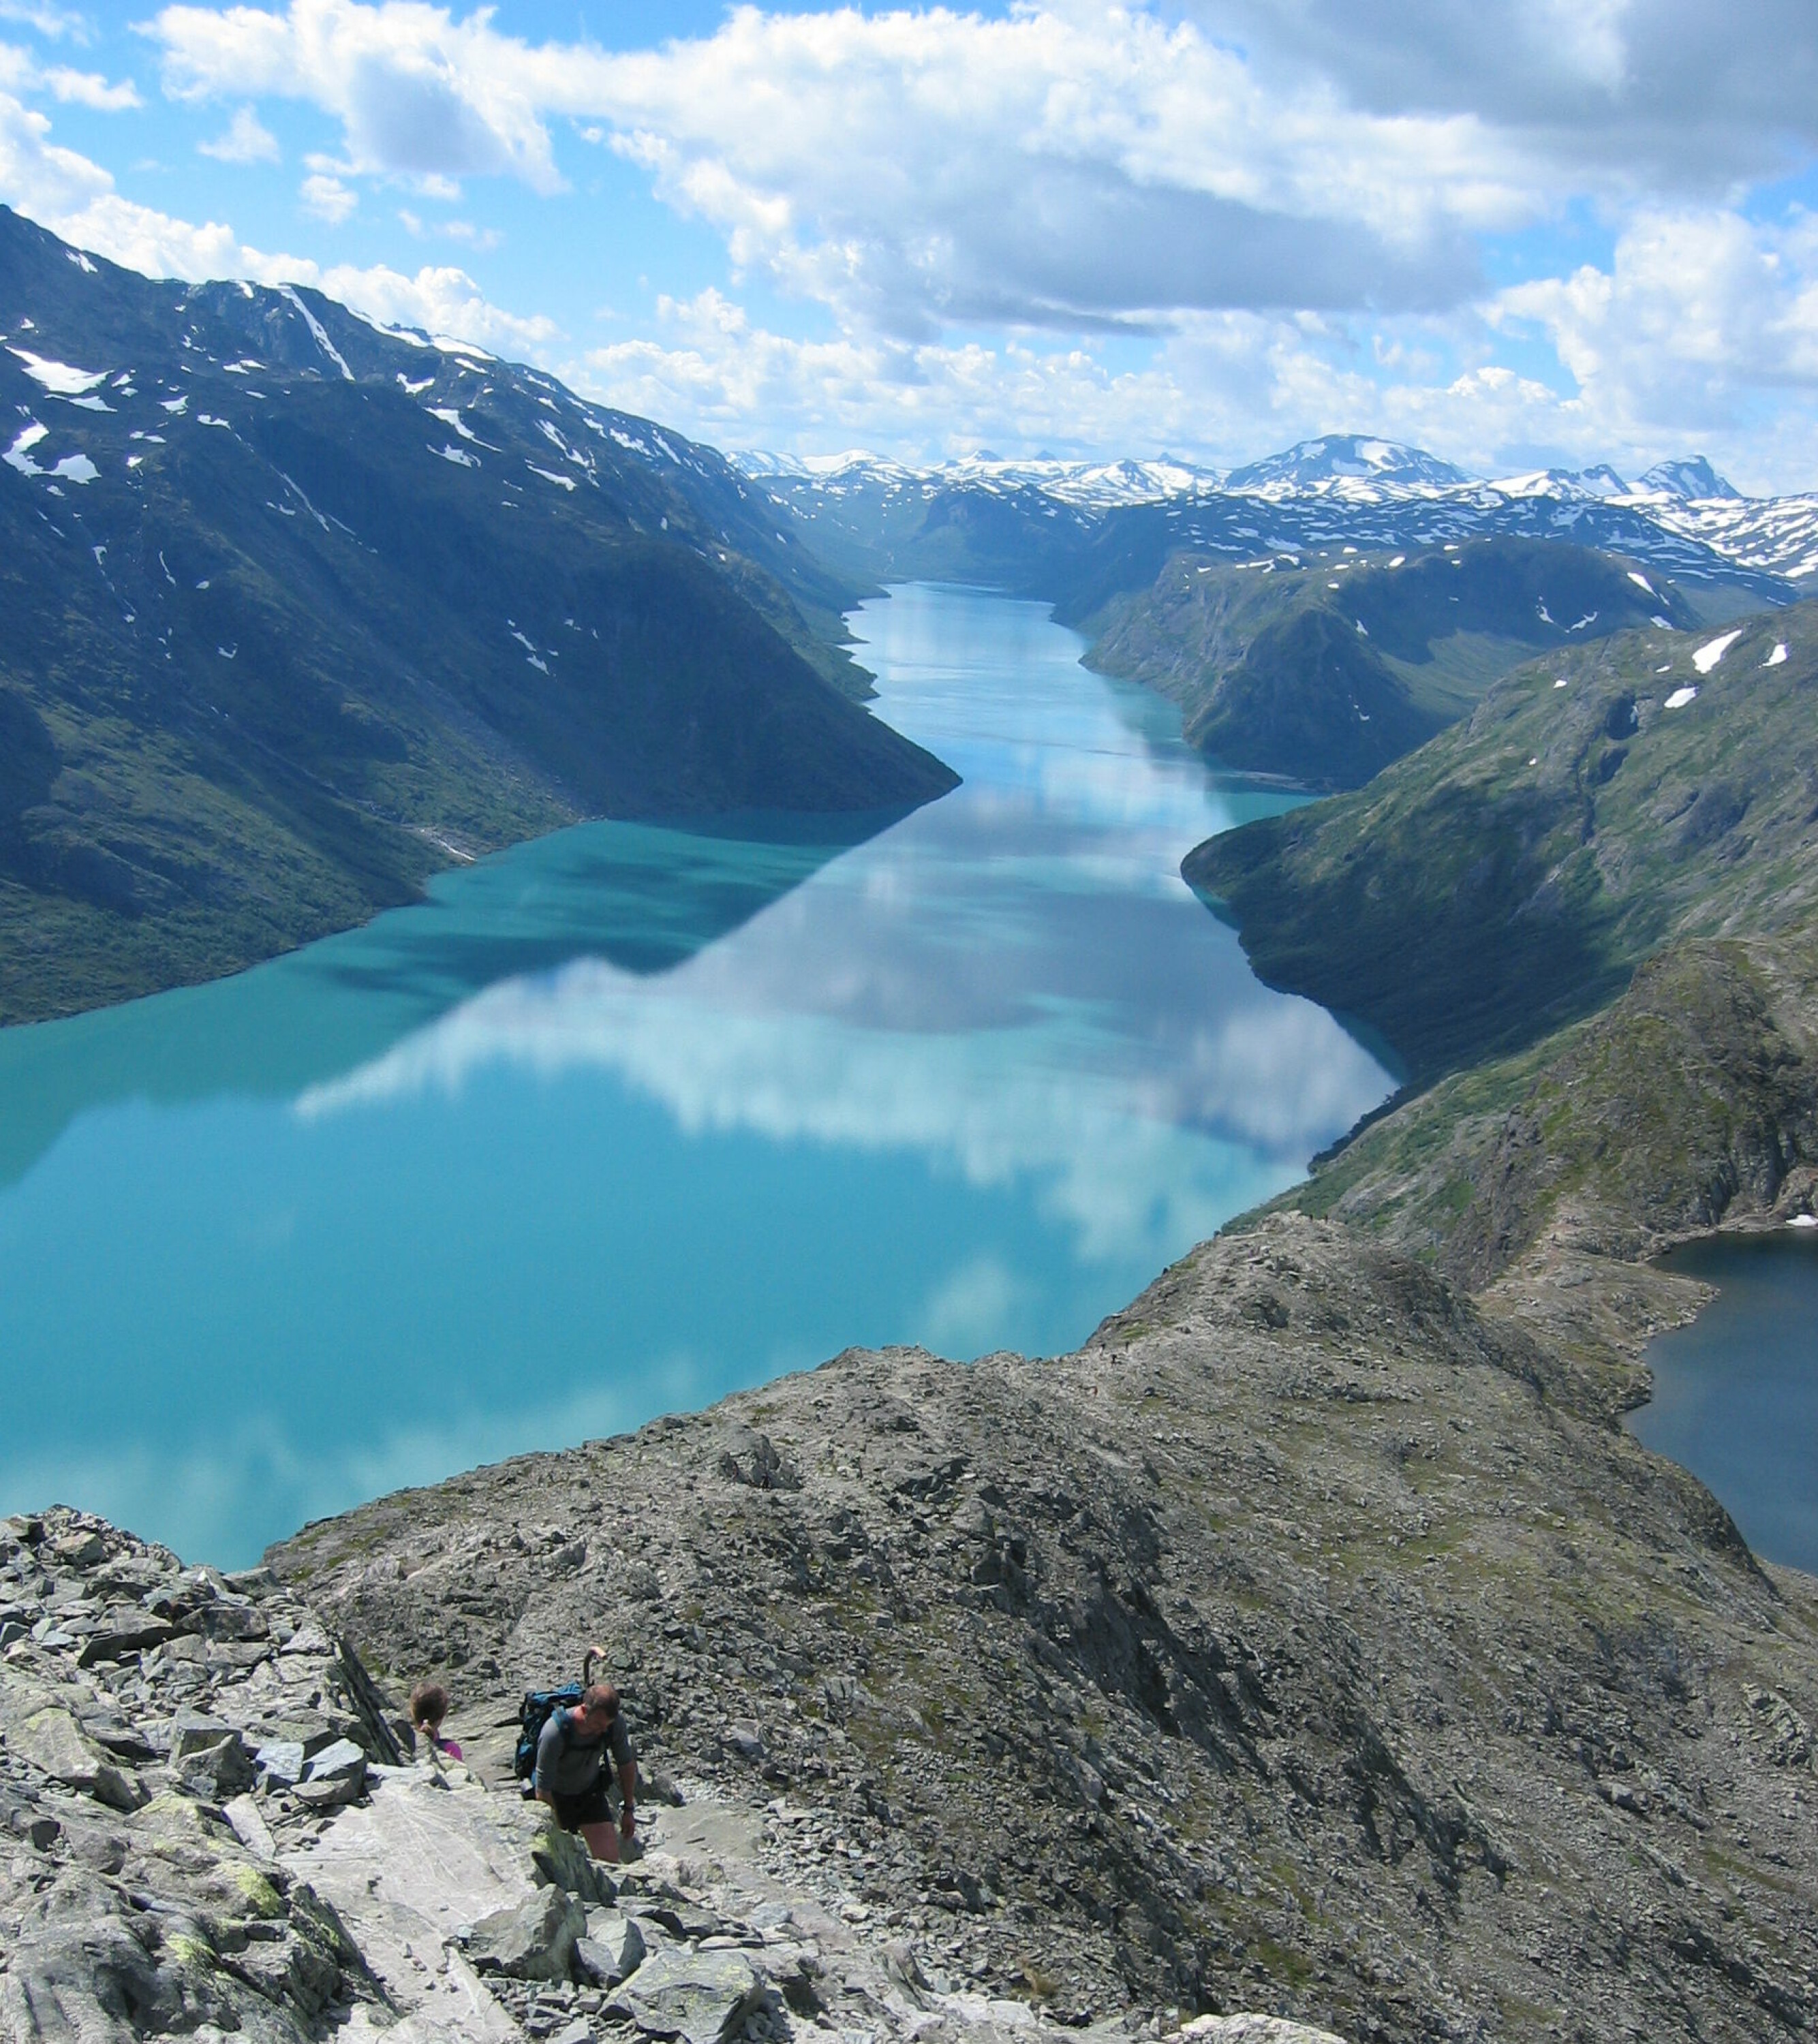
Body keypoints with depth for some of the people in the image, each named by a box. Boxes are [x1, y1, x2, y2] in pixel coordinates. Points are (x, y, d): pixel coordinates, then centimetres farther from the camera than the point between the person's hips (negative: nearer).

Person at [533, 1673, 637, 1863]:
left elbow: (627, 1764, -1)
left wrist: (629, 1810, 8)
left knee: (610, 1860, -9)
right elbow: (542, 1791, -26)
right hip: (555, 1796, -3)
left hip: (590, 1793, 3)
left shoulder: (613, 1725, -21)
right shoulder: (554, 1733, -35)